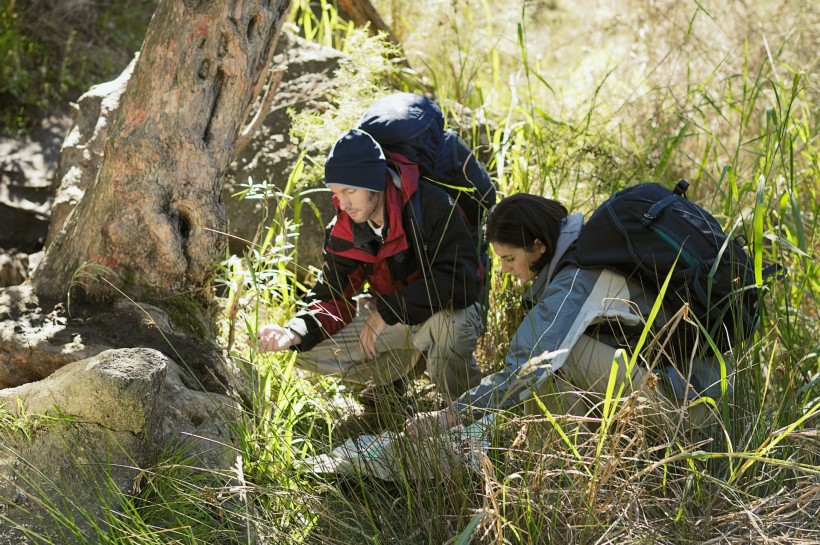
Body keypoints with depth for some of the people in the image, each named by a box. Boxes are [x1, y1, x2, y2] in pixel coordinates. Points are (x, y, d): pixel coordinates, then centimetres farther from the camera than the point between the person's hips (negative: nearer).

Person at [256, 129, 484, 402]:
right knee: (308, 350, -10)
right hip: (389, 317, 6)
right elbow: (332, 297, -5)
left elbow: (461, 280, -32)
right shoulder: (343, 231, -8)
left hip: (448, 312, -5)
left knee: (448, 326, -42)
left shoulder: (430, 205, -27)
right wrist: (295, 333, -26)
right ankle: (397, 368, 14)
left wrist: (387, 312, -31)